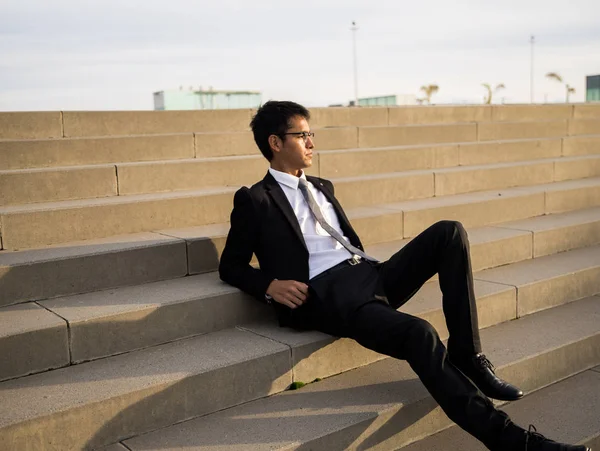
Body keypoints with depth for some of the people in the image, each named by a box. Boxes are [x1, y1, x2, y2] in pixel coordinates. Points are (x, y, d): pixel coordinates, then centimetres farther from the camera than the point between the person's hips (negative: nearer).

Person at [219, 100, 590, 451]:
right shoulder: (255, 200, 6)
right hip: (327, 295, -7)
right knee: (419, 334, -32)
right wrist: (271, 284, -13)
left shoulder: (322, 188, 27)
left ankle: (466, 355, -12)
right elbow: (231, 267, 5)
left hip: (370, 275, 7)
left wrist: (368, 259, 11)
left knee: (450, 232, -12)